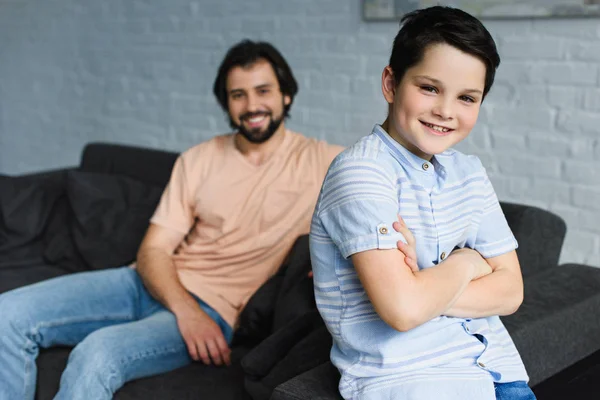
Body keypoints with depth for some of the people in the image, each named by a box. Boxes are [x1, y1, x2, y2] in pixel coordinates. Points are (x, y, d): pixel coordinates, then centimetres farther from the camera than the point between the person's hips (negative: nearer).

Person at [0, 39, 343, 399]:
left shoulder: (318, 161, 2)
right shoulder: (199, 160, 10)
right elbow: (153, 251, 5)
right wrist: (185, 310, -17)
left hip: (213, 307, -5)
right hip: (156, 284, 5)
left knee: (99, 353, -33)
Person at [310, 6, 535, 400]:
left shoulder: (469, 172, 8)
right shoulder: (359, 172, -14)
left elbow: (509, 292, 3)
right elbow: (404, 309, -23)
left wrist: (425, 284, -13)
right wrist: (467, 262, -5)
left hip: (491, 360, 6)